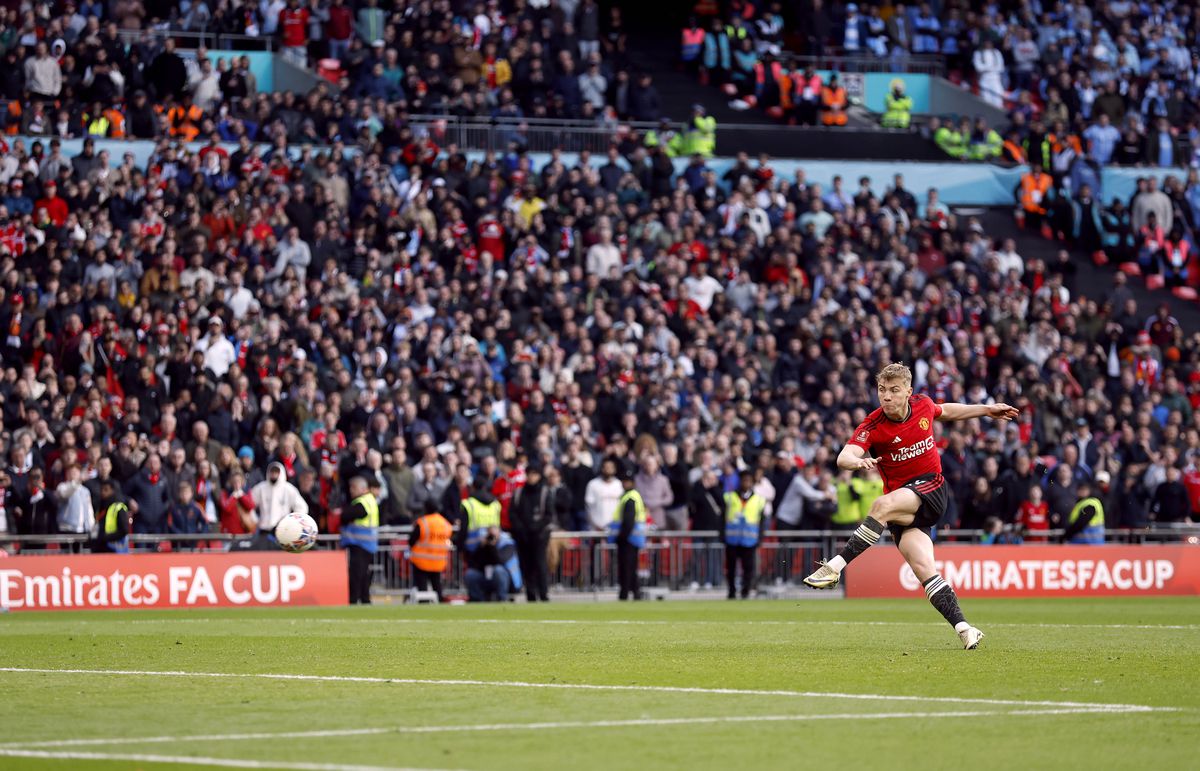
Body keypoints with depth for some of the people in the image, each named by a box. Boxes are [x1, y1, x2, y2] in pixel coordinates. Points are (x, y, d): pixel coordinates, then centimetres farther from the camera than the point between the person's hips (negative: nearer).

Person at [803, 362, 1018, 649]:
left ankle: (836, 566, -30)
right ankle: (963, 628, -21)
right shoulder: (872, 426, -9)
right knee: (923, 568, -18)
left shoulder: (923, 405, 1)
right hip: (902, 504, 0)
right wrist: (856, 461, -49)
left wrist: (987, 410, 30)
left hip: (931, 488, 0)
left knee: (884, 506, -32)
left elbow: (944, 411, 27)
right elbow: (844, 457, -25)